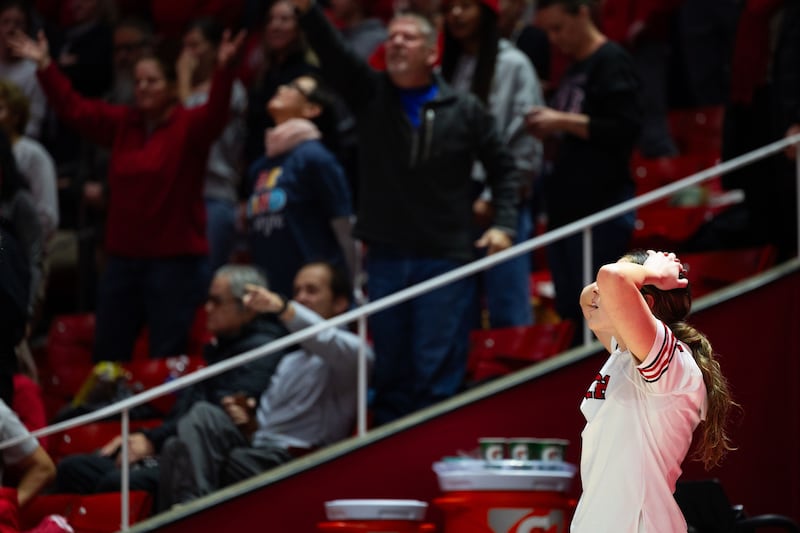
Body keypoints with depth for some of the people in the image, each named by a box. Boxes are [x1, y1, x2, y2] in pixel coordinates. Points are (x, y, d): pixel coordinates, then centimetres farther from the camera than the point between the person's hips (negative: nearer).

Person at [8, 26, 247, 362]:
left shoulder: (188, 125, -7)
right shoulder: (121, 122, 9)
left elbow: (215, 114, -26)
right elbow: (74, 109, 10)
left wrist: (223, 69, -43)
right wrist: (45, 67, 2)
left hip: (176, 259, -6)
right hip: (124, 256, 6)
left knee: (166, 358, -1)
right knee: (107, 352, 13)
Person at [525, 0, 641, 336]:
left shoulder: (611, 62, -8)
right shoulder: (573, 71, 18)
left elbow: (625, 129, -18)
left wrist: (562, 121, -17)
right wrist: (549, 132, 5)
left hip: (601, 211, -9)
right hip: (565, 211, 9)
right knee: (569, 313, 10)